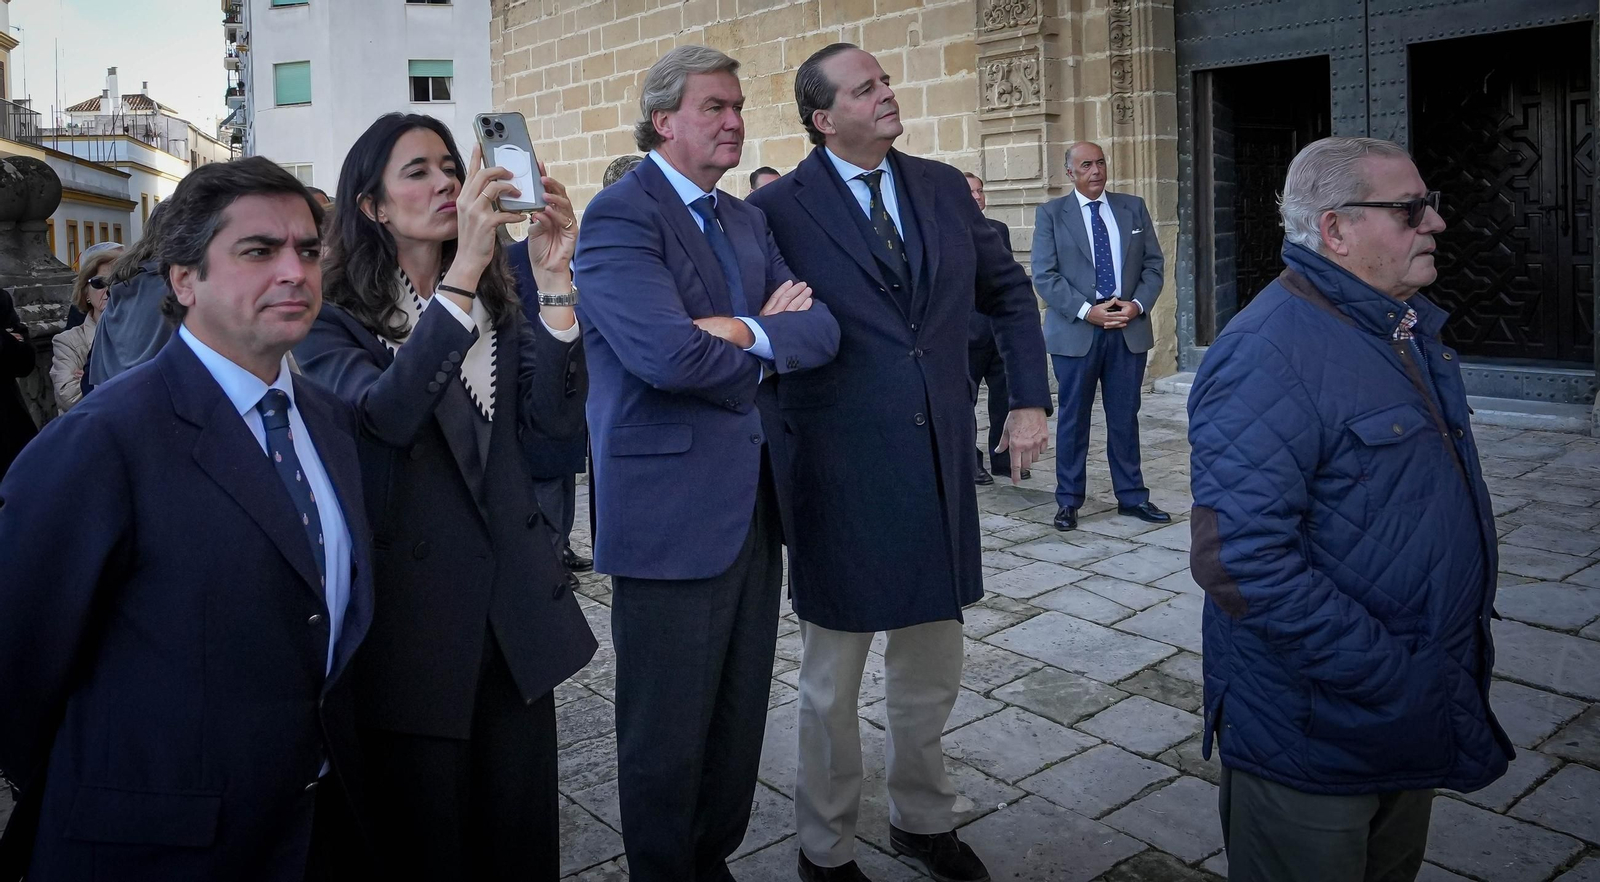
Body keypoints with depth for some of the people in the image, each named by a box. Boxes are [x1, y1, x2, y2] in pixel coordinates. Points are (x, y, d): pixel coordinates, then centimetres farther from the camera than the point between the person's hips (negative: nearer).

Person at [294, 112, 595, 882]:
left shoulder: (497, 307, 9)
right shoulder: (334, 319, -4)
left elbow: (554, 420, -7)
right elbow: (386, 413, -26)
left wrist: (554, 281, -18)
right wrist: (465, 269, -33)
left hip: (516, 611, 4)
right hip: (411, 614, -4)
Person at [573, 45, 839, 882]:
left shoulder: (746, 219, 13)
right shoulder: (618, 216, -11)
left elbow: (822, 329, 2)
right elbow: (670, 353, -25)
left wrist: (745, 331, -17)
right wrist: (766, 355, -7)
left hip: (753, 499, 8)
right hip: (670, 511, -7)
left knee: (740, 715, 19)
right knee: (668, 733, 8)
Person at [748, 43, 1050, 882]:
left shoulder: (943, 187, 7)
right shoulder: (777, 208, -8)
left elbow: (1008, 293, 15)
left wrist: (1029, 400, 8)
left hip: (940, 463, 5)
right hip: (837, 474, -4)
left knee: (932, 668, 18)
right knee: (833, 678, 12)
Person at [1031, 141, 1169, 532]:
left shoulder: (1133, 207, 11)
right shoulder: (1051, 214, 1)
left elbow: (1153, 263, 10)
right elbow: (1044, 275, -6)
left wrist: (1137, 304, -8)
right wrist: (1087, 311, -15)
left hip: (1129, 329, 3)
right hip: (1076, 331, -2)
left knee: (1125, 417, 9)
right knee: (1073, 418, 5)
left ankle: (1132, 496, 18)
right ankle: (1068, 500, 14)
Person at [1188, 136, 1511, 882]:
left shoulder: (1408, 326, 5)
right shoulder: (1269, 357, -25)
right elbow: (1239, 562, -32)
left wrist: (1464, 647, 14)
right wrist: (1391, 678, -25)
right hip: (1318, 736, -9)